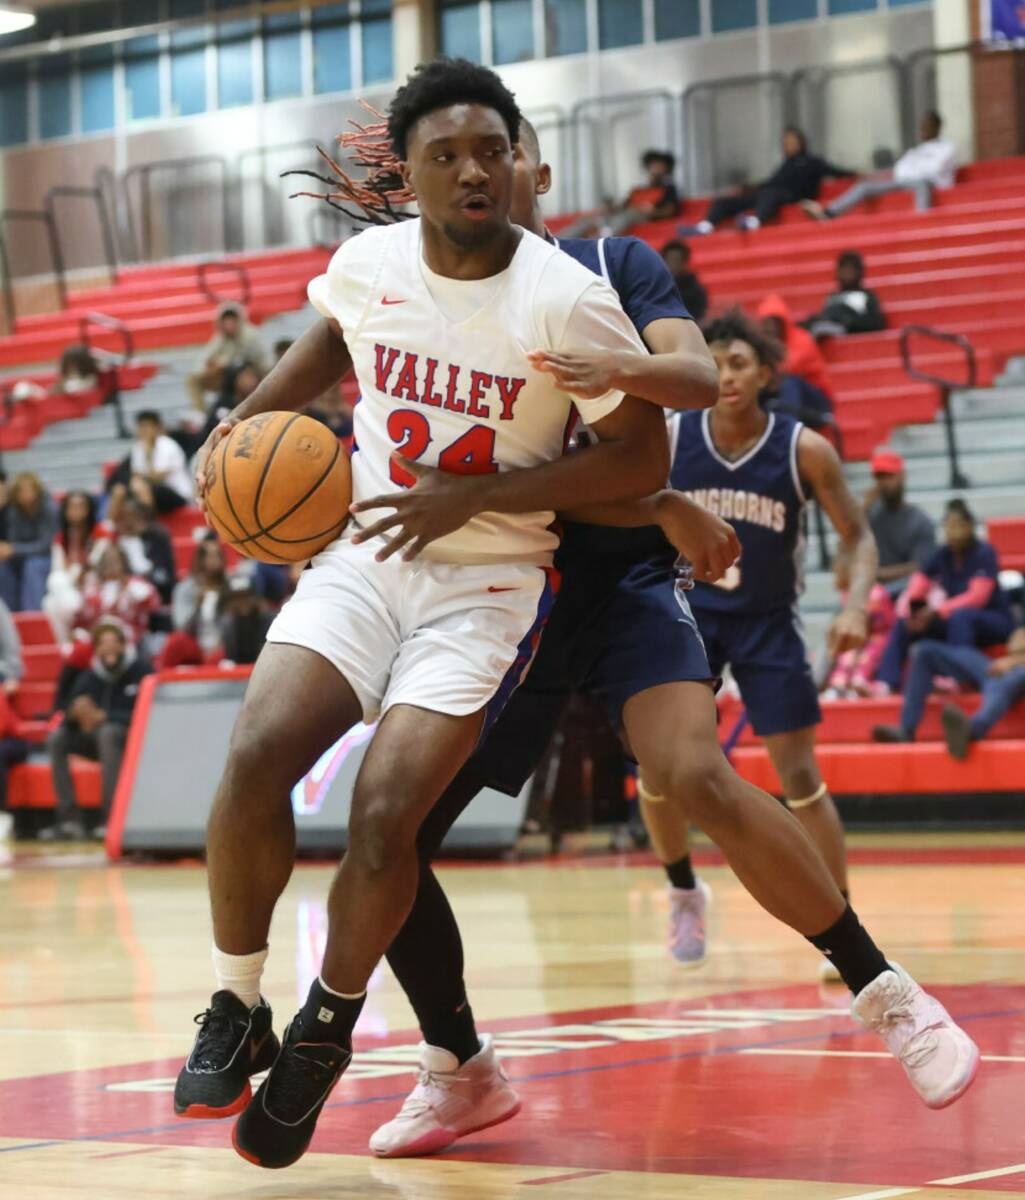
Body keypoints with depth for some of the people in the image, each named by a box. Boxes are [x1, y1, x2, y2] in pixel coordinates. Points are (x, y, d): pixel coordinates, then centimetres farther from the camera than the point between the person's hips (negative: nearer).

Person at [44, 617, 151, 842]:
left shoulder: (141, 671, -7)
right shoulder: (89, 678, 6)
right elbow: (68, 721, 2)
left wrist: (104, 717, -25)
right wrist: (76, 713, -22)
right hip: (97, 740, 5)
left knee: (108, 732, -36)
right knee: (56, 739, -17)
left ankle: (111, 817, -40)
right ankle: (69, 819, -24)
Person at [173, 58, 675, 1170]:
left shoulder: (568, 303, -17)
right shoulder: (367, 263, -3)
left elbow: (642, 458, -12)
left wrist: (472, 494, -19)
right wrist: (250, 413, 5)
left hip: (489, 584, -3)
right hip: (363, 556, 3)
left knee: (383, 815, -18)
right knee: (255, 753, -20)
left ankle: (328, 1025, 10)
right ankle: (235, 1012, -2)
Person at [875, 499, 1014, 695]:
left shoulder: (984, 553, -14)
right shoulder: (943, 555, 1)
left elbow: (977, 597, -24)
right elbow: (914, 591, 0)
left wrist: (936, 611, -30)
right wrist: (906, 610, -22)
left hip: (995, 622, -6)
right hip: (954, 622, 6)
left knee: (960, 616, -37)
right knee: (904, 624, -12)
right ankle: (887, 682, -24)